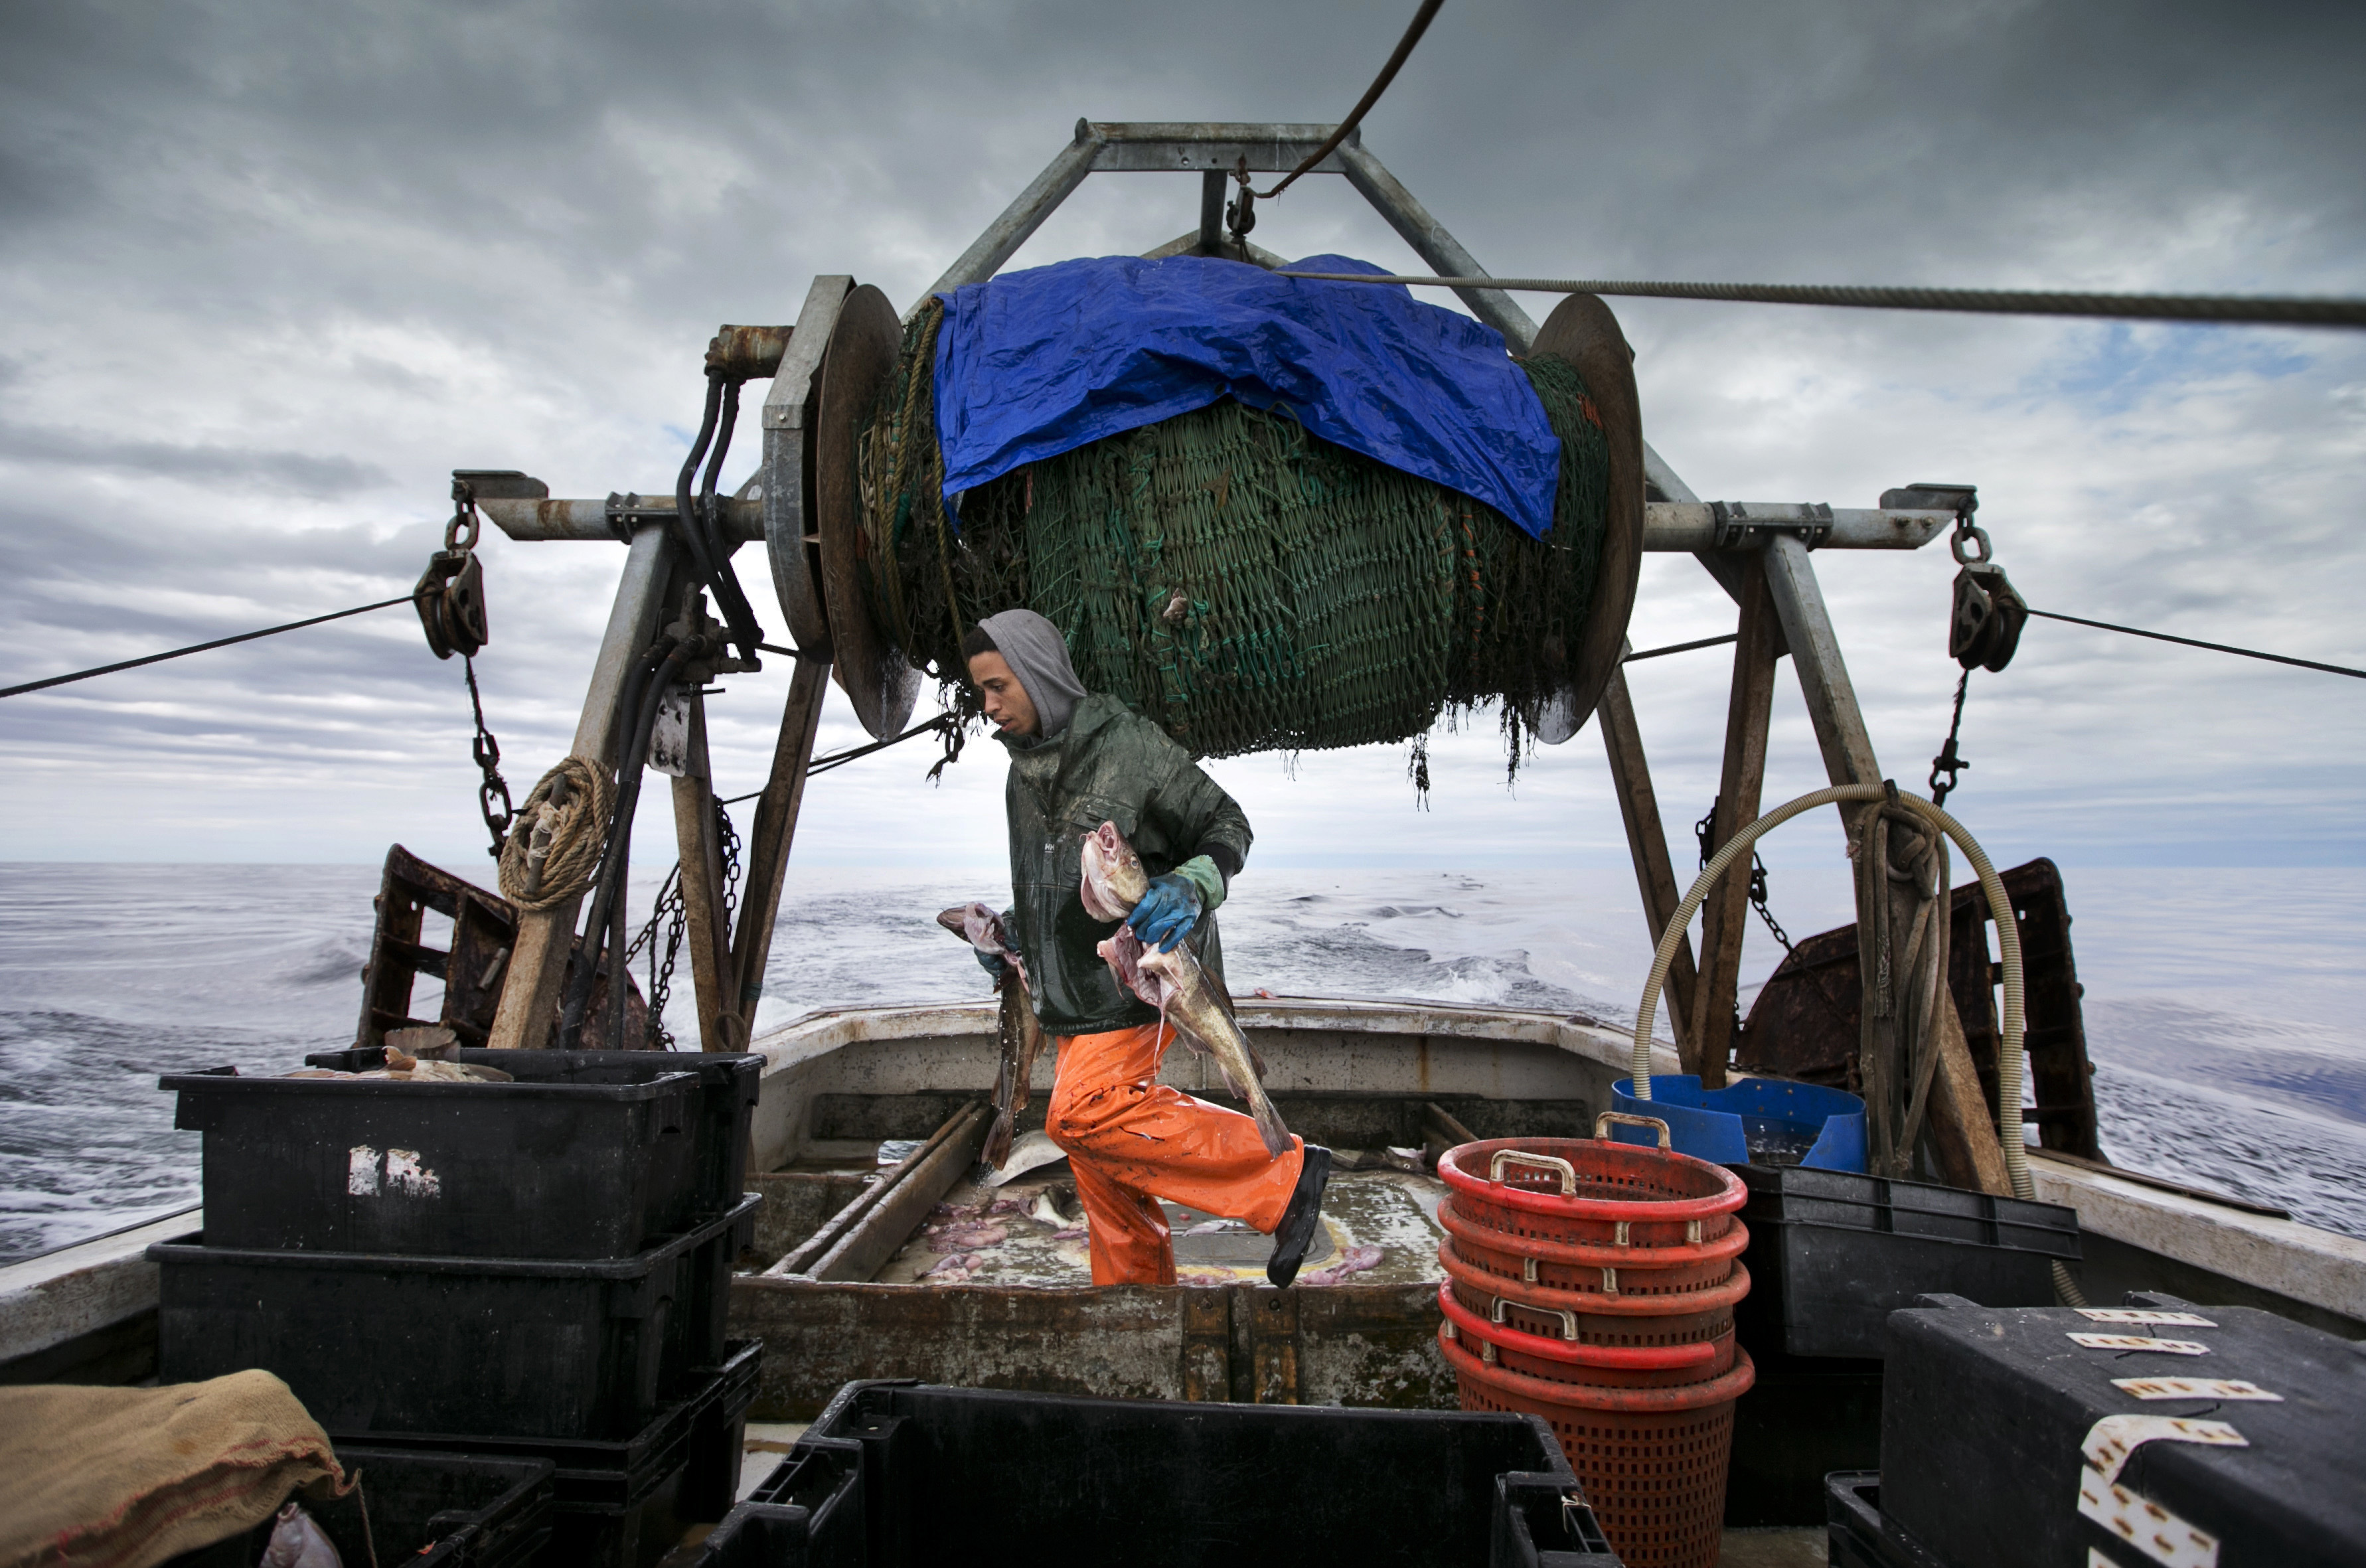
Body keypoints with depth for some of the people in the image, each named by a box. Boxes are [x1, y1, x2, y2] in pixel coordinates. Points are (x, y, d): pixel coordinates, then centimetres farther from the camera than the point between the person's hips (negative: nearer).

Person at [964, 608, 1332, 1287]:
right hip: (1072, 996, 8)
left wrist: (1191, 888, -25)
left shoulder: (1131, 746, -11)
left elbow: (1228, 827, -6)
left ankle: (1283, 1174, -20)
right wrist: (1008, 928, 11)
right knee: (1099, 1159, 11)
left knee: (1084, 1114, -25)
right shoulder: (1024, 772, 14)